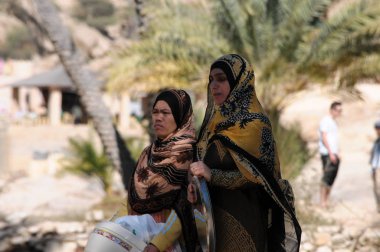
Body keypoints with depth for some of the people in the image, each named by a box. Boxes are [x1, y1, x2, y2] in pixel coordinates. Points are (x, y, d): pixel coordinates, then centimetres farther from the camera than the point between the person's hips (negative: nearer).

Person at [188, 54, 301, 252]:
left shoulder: (254, 123, -11)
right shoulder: (216, 119, 11)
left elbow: (255, 176, -15)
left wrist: (212, 175, -25)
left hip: (242, 219, -7)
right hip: (214, 216, 7)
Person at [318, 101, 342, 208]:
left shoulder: (334, 122, 20)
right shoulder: (326, 121, -8)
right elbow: (324, 138, -15)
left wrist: (337, 154, 17)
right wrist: (331, 153, -19)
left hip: (334, 154, 9)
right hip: (327, 154, -9)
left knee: (331, 179, 7)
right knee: (327, 177, -11)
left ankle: (326, 200, 9)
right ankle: (323, 201, -10)